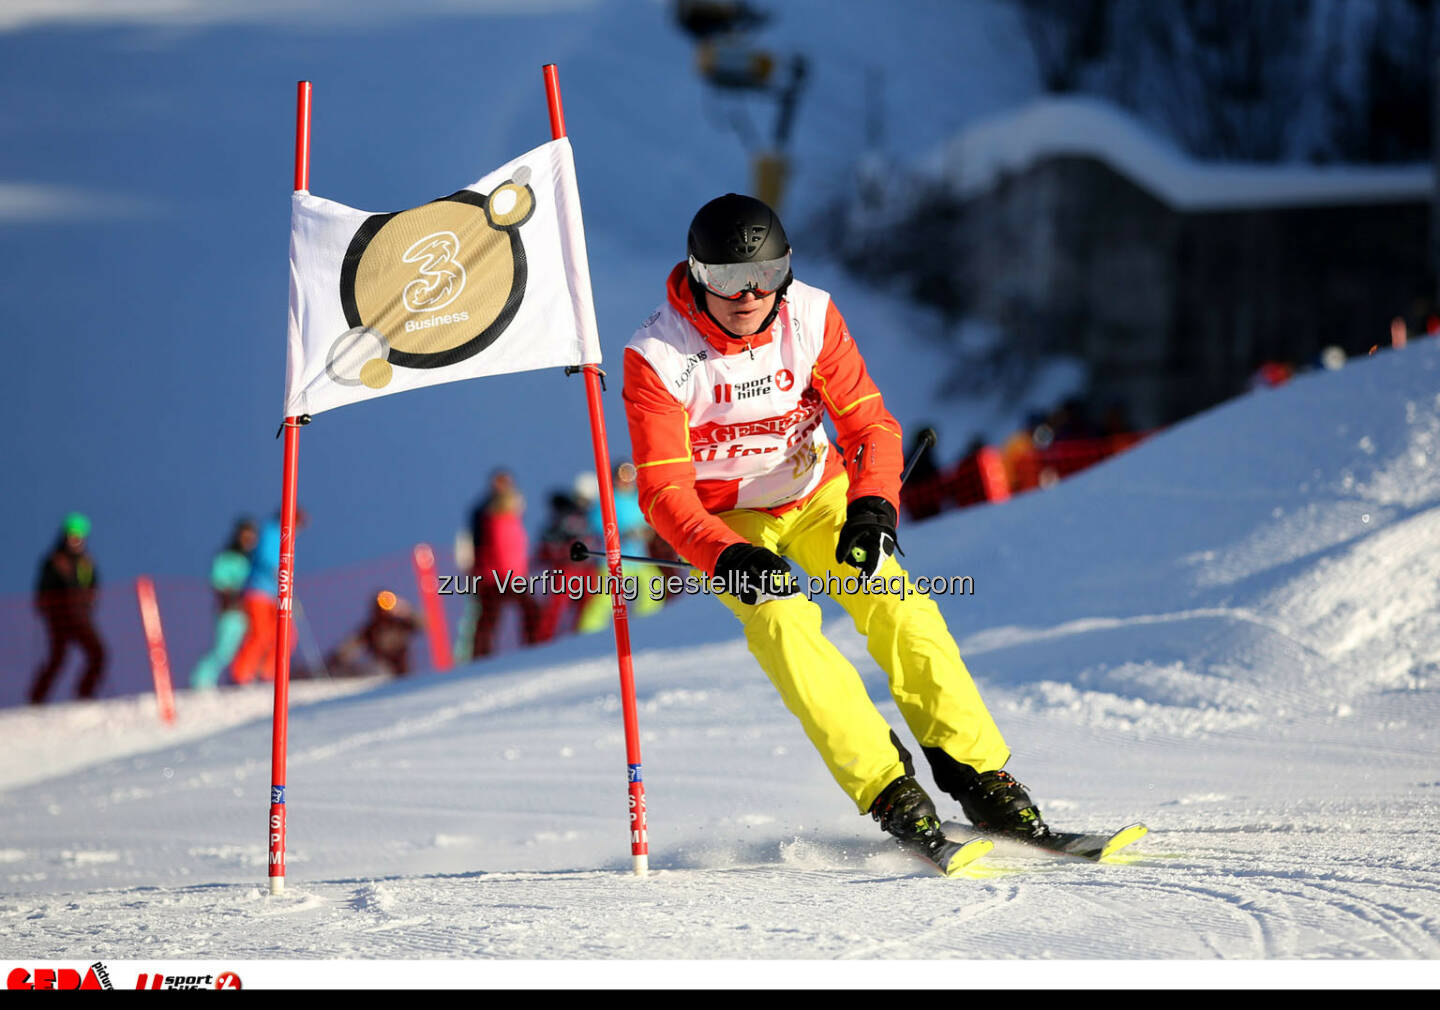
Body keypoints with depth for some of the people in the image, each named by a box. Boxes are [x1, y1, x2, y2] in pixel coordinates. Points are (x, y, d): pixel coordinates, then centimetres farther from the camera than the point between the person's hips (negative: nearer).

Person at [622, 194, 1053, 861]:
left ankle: (979, 777, -12)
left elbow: (870, 426, -13)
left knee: (898, 610, -17)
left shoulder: (811, 317, -15)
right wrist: (730, 559, -41)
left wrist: (872, 509, -34)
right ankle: (889, 792, -27)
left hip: (816, 492, 3)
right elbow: (664, 491, -24)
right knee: (784, 625, -27)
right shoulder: (658, 357, -23)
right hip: (722, 521, -3)